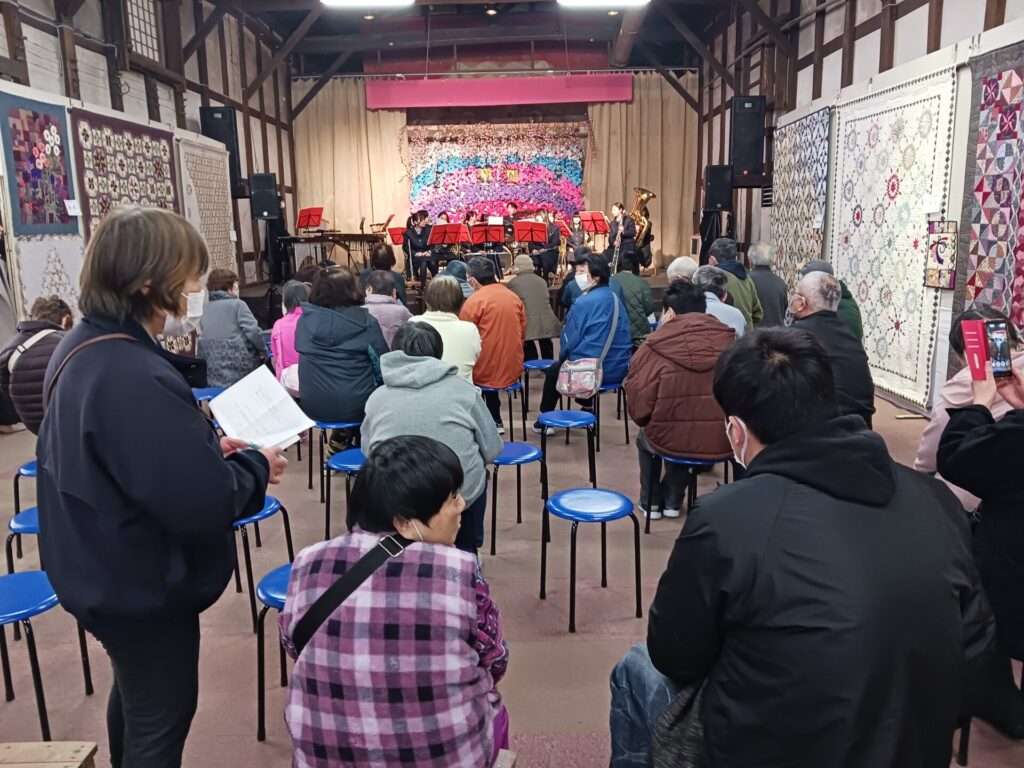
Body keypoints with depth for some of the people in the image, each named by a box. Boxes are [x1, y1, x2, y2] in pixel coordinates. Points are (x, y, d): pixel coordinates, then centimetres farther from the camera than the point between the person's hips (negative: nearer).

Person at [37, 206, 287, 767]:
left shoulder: (82, 347, -1)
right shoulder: (136, 379, -33)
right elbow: (202, 503, -33)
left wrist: (208, 448, 2)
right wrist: (256, 467, -15)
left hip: (107, 570, 10)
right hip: (143, 582, -9)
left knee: (137, 693, 31)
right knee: (161, 716, 13)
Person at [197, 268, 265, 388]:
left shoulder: (205, 309, 10)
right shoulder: (237, 304, -6)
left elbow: (202, 341, 13)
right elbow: (253, 331, -15)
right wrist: (263, 350, 0)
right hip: (241, 370, -5)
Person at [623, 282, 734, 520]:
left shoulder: (654, 348, -14)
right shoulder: (730, 341, -5)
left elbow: (638, 409, -11)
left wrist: (652, 424, 12)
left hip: (671, 443, -3)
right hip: (723, 443, 3)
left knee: (645, 437, 34)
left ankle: (651, 502, 42)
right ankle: (672, 501, 43)